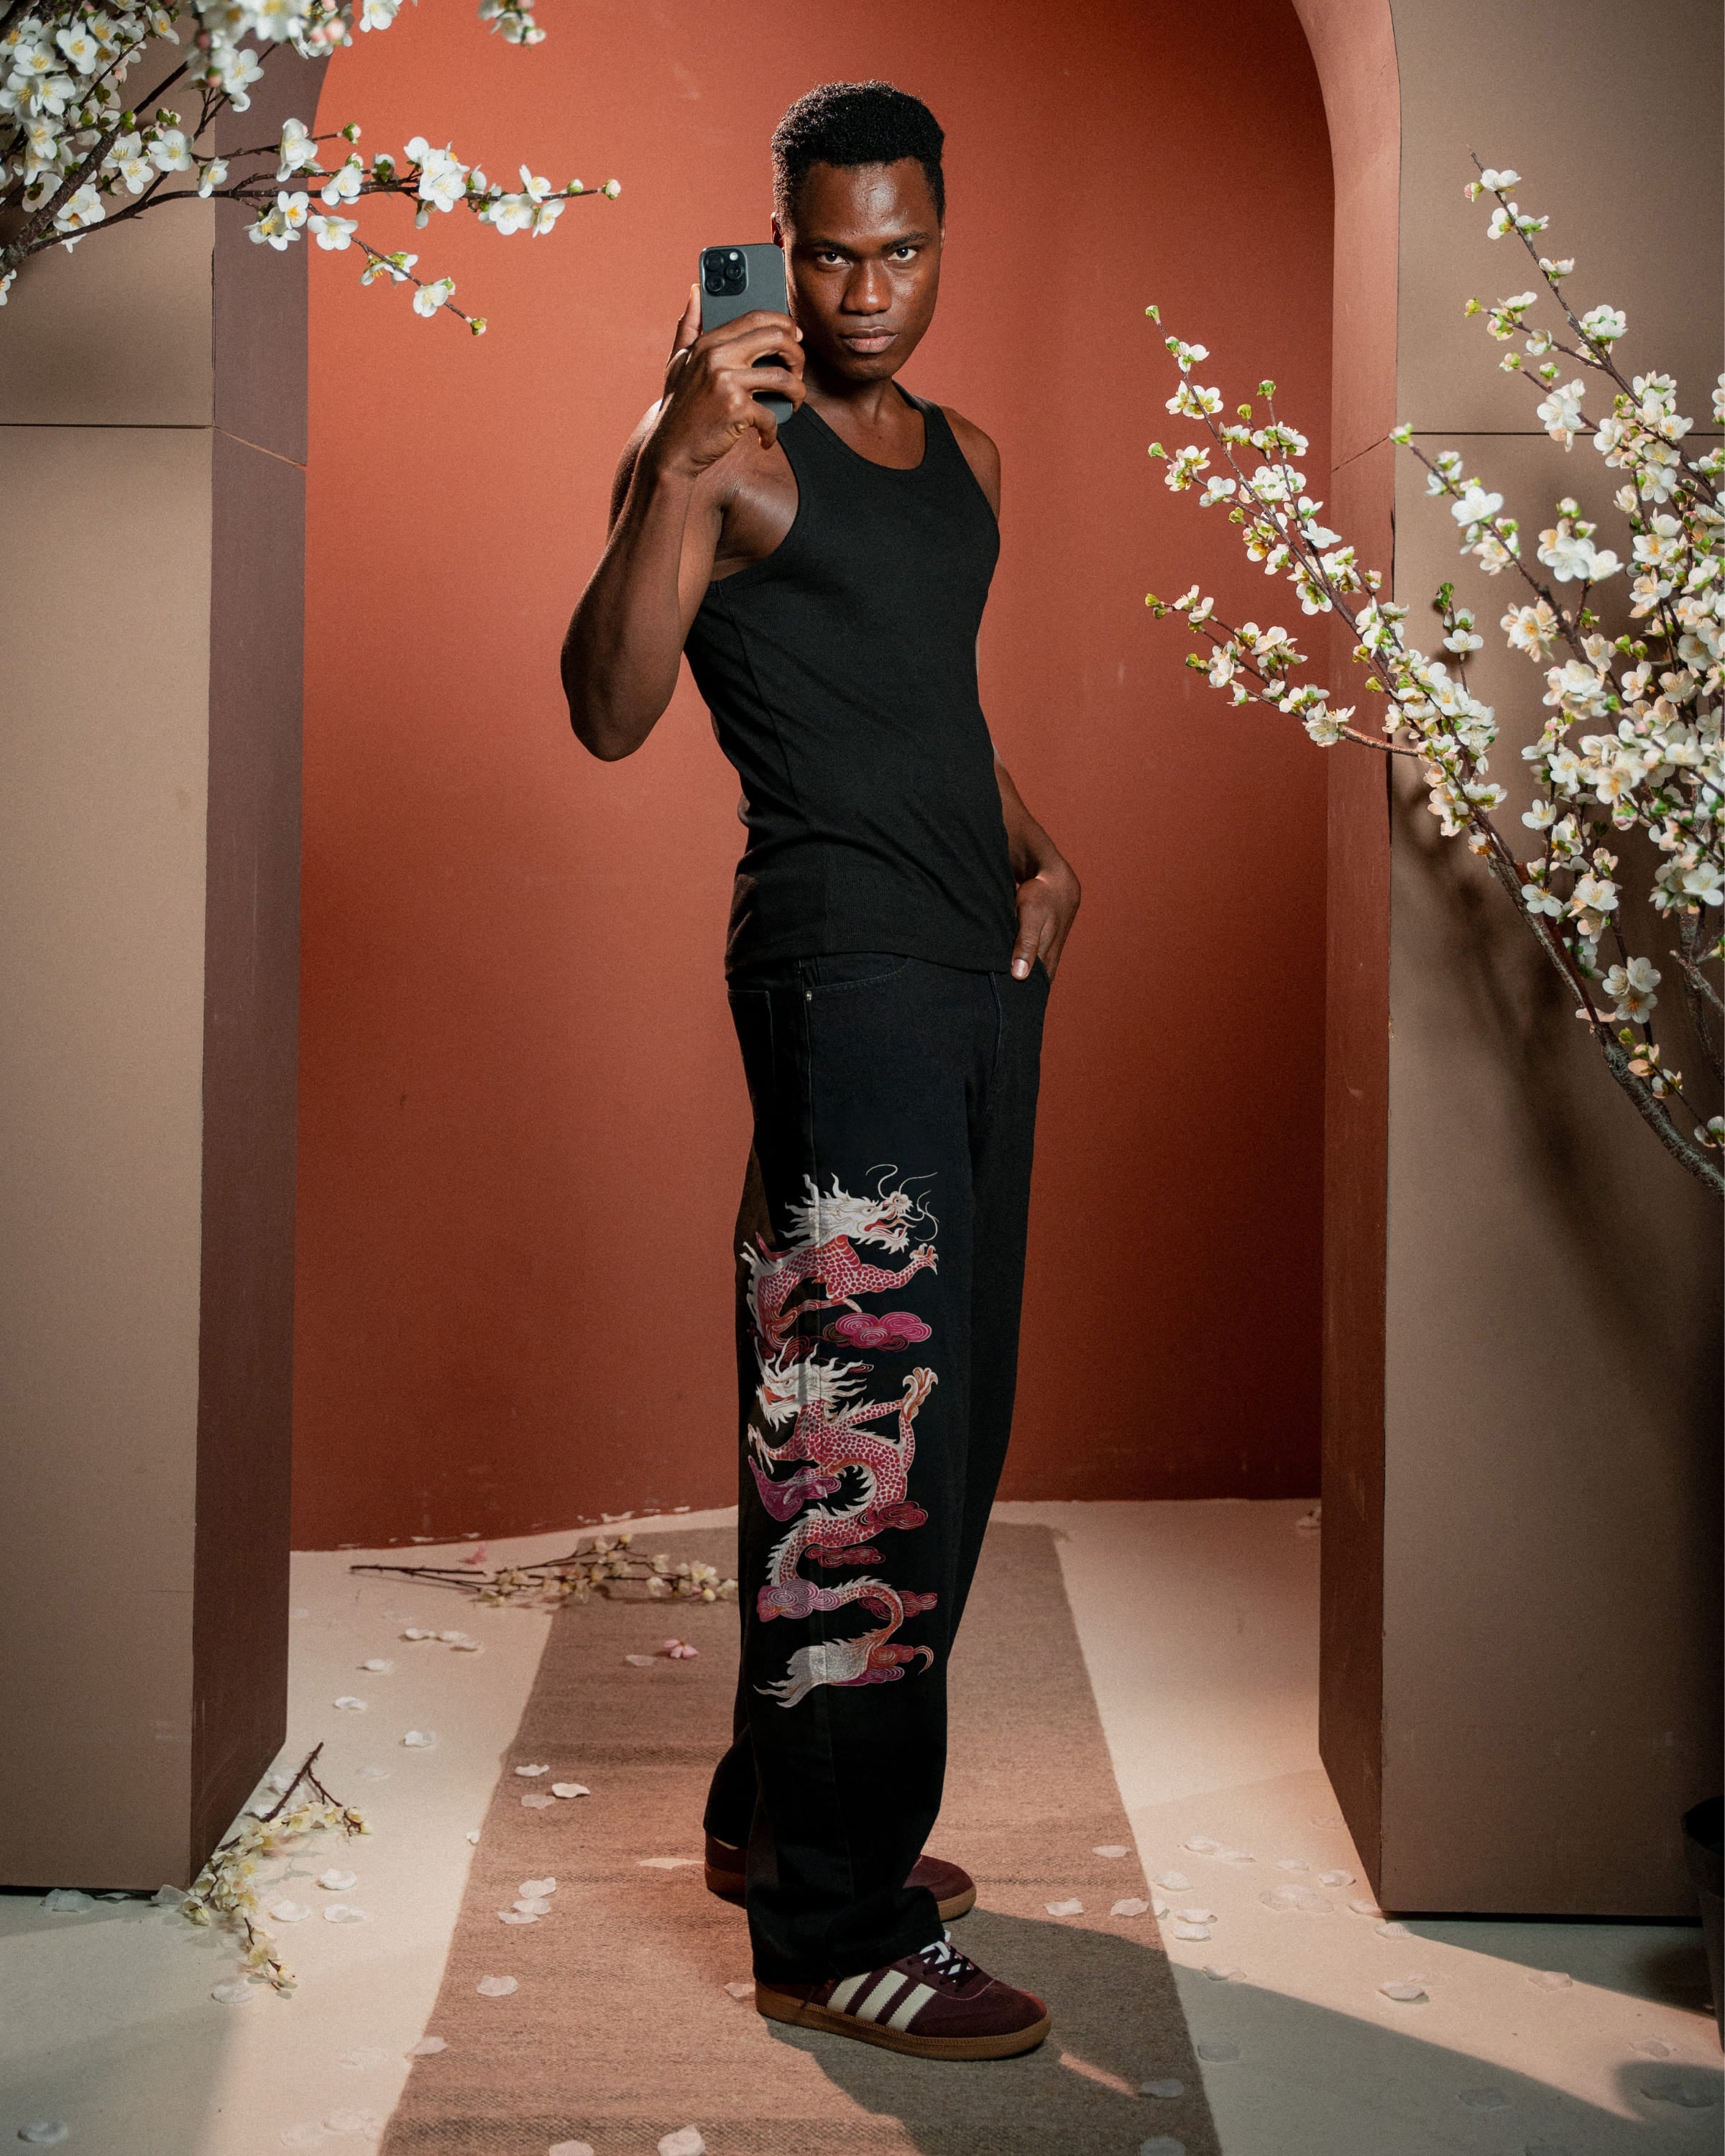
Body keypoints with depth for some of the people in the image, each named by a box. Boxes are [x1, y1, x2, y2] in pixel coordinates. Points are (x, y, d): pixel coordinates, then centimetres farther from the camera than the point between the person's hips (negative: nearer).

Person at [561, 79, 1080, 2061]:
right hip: (841, 968, -9)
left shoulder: (967, 459, 19)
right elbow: (610, 712, -18)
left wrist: (1038, 852, 12)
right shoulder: (729, 453, -6)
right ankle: (833, 1936, -1)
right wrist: (673, 456, -27)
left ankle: (782, 1815, 28)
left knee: (938, 1415, 13)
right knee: (860, 1431, -9)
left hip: (980, 970, 9)